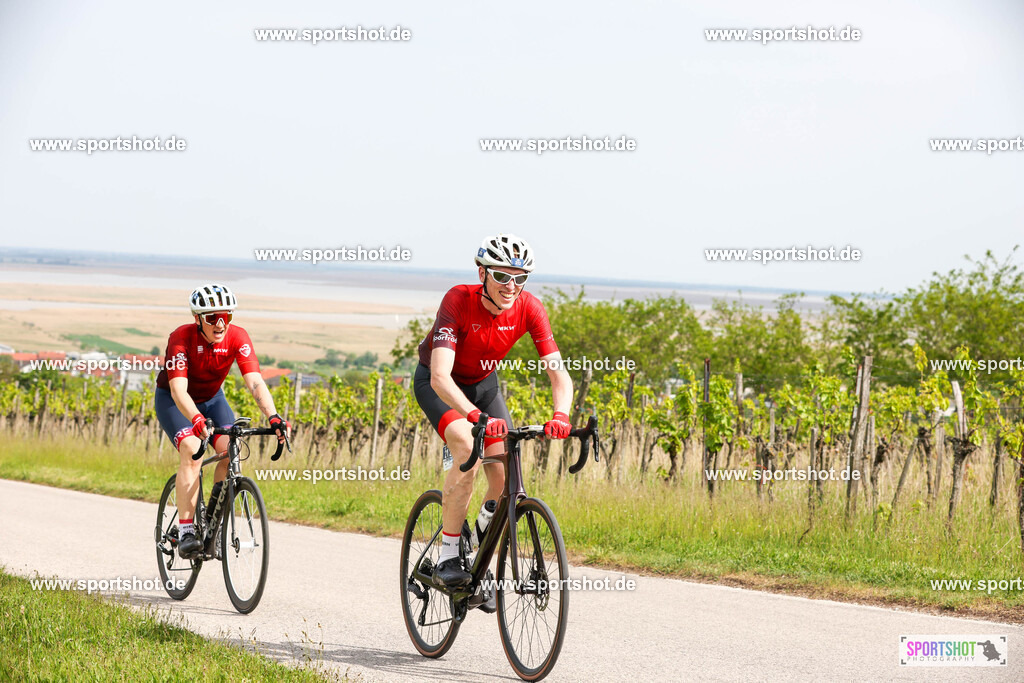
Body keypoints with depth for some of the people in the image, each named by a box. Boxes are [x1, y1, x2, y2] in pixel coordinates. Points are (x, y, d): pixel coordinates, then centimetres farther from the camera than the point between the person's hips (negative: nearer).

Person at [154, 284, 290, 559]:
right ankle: (186, 531, -26)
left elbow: (255, 381, -32)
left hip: (211, 399, 4)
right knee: (192, 452, -28)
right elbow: (179, 388, -41)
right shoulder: (181, 338, -31)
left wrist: (273, 417, -48)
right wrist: (197, 420, -59)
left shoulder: (238, 337, -23)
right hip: (173, 400, -3)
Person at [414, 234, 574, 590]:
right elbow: (440, 376, -44)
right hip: (437, 384, -4)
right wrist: (476, 416, -60)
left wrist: (560, 415, -47)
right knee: (468, 452, -32)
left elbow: (559, 374, -26)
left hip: (483, 384, 4)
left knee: (506, 480, -11)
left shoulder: (529, 308, -23)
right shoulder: (459, 300, -34)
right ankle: (447, 558, -21)